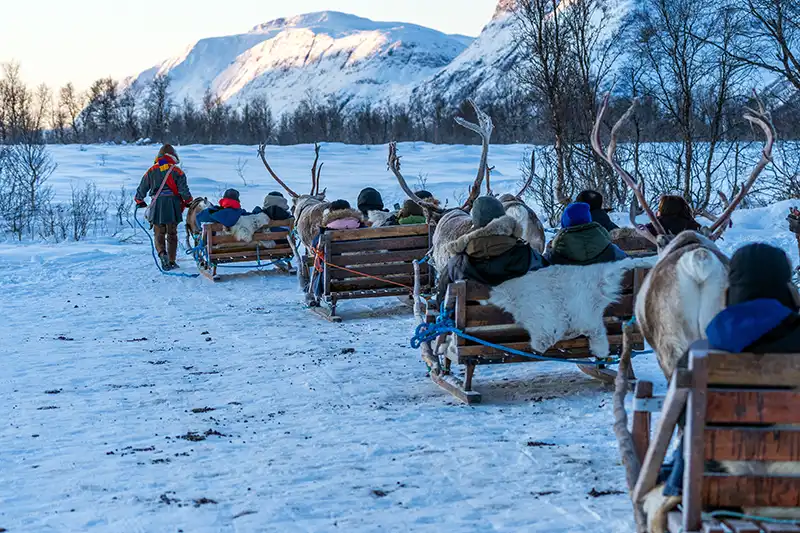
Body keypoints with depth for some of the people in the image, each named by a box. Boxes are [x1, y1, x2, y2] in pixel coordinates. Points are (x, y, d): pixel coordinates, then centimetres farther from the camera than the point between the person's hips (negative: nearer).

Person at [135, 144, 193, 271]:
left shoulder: (151, 171, 3)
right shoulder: (176, 171, -4)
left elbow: (142, 188, 9)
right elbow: (183, 189, -7)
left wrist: (139, 201, 25)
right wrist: (188, 202, 9)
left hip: (157, 206, 1)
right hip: (173, 207, -1)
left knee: (159, 234, 9)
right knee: (172, 234, 11)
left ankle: (162, 253, -18)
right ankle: (172, 261, 11)